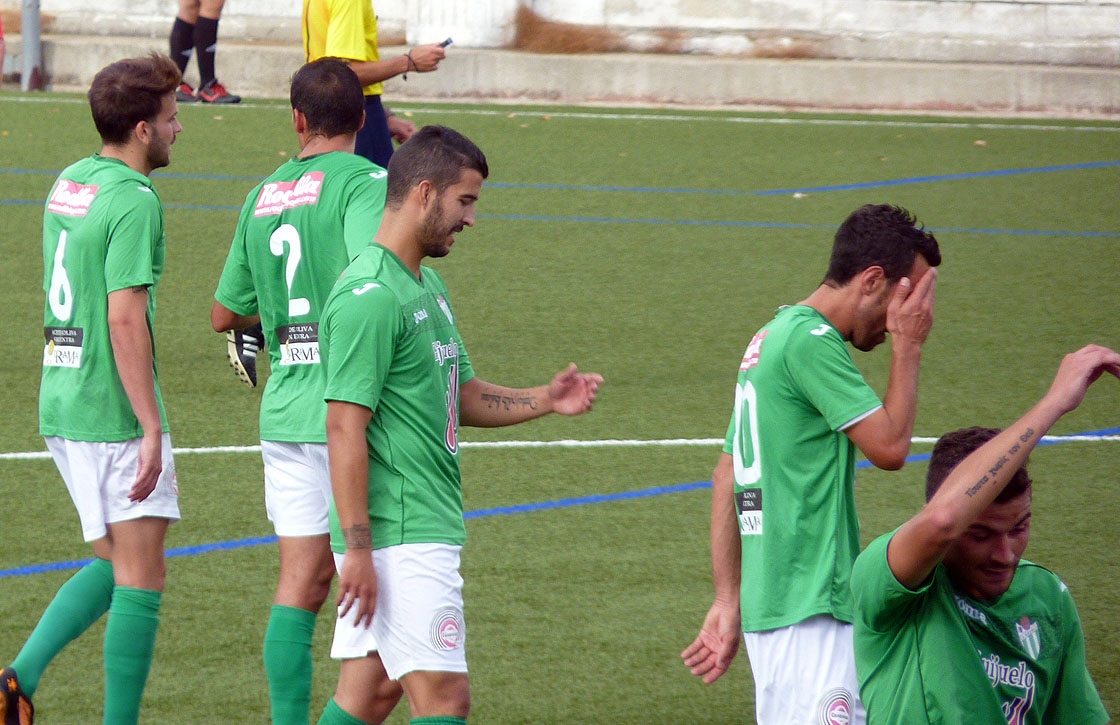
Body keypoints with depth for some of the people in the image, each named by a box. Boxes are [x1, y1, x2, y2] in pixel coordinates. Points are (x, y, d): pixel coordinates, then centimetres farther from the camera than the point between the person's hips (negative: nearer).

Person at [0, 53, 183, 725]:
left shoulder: (69, 184, 12)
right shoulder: (134, 201, -15)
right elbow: (126, 319, -21)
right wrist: (152, 429, -21)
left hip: (60, 404, 9)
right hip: (116, 413, -9)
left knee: (115, 564, 16)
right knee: (141, 578, -2)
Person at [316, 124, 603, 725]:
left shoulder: (428, 286, 16)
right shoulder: (370, 296, -16)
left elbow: (461, 396, 23)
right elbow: (344, 429, -19)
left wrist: (543, 400, 6)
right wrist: (358, 550, -22)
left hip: (426, 526, 10)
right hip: (400, 535, -10)